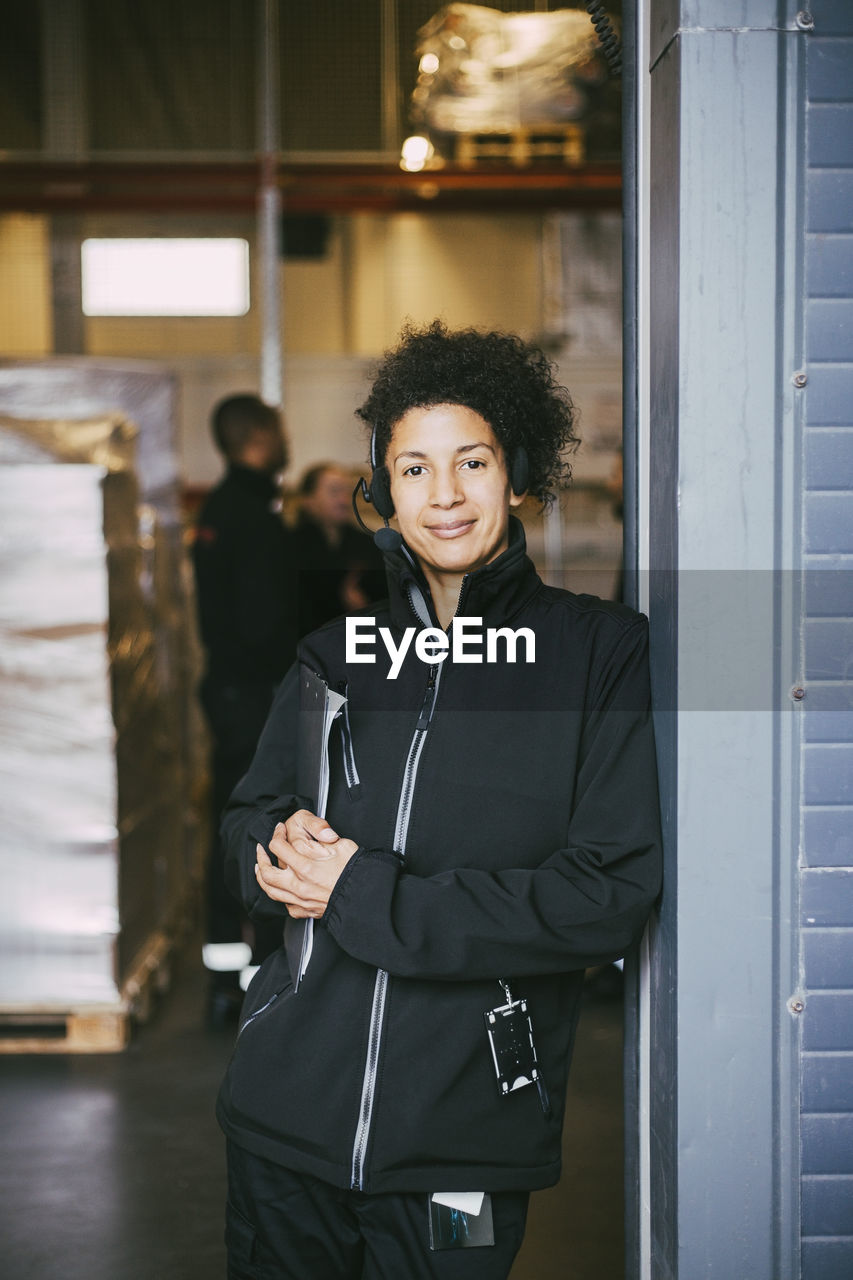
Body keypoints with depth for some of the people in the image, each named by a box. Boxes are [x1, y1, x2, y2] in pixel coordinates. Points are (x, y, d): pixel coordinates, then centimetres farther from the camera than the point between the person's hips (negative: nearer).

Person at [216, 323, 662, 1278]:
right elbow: (249, 825, 13)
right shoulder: (338, 656, 8)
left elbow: (610, 896, -12)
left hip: (462, 1141, -3)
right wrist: (288, 845, -13)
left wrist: (367, 898, -14)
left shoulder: (600, 651, -4)